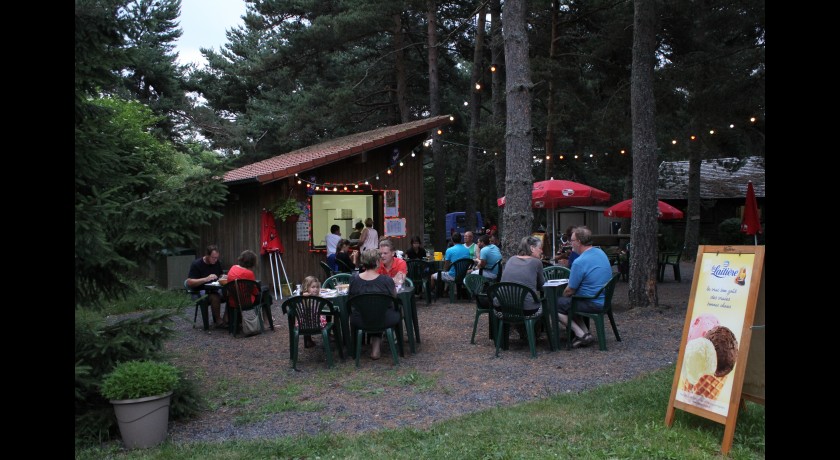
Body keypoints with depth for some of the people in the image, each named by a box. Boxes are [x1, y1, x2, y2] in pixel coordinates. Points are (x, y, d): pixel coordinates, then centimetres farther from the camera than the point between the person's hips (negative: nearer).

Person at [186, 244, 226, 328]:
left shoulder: (217, 263, 9)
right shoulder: (196, 264, -9)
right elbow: (189, 282, -17)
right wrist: (206, 279, -27)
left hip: (215, 289, 6)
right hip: (201, 291, -6)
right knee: (215, 297, -38)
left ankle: (226, 319, -21)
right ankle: (217, 321, -19)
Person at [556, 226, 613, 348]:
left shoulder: (580, 262, -23)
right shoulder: (601, 253, 5)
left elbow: (570, 291, -14)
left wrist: (563, 296, 9)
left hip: (593, 304, -9)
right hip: (605, 300, 9)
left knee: (555, 305, 0)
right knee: (568, 302, 25)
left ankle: (582, 335, -2)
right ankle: (585, 333, 16)